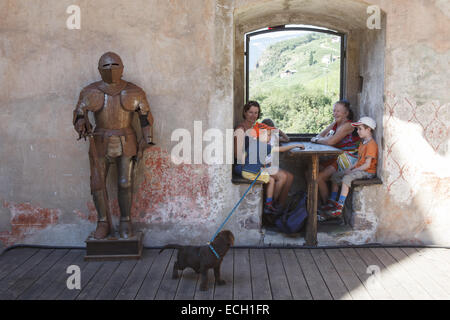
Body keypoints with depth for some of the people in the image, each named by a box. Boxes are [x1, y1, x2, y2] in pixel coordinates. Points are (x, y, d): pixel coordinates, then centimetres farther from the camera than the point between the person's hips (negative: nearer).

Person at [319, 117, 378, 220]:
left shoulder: (371, 144, -16)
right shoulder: (363, 143, 18)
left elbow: (367, 165, -21)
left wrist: (352, 171, -19)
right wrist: (350, 168, 4)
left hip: (367, 172, -11)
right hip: (358, 169, 11)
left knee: (346, 178, -33)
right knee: (335, 175, 6)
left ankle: (339, 208, -33)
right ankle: (333, 202, 7)